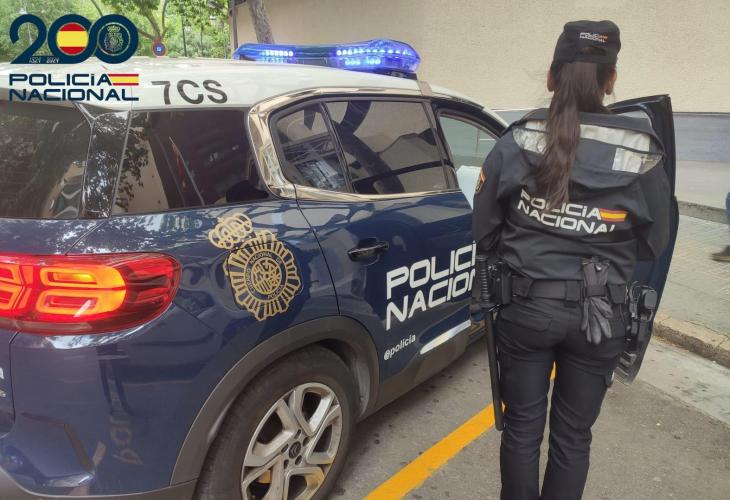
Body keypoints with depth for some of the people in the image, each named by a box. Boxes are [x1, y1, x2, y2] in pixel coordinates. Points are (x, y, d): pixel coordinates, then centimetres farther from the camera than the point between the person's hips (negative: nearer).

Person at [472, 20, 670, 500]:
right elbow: (653, 244, 4)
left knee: (523, 425, 17)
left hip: (526, 306, 0)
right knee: (572, 435, 18)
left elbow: (484, 233, -1)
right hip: (600, 315, 1)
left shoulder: (515, 143, -9)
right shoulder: (643, 155, -8)